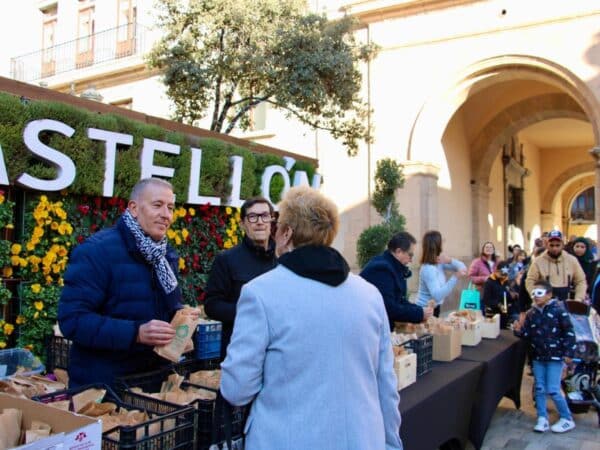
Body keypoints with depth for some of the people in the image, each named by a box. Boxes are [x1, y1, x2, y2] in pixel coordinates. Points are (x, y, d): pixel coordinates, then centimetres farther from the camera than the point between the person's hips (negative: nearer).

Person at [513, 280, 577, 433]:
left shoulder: (558, 311, -11)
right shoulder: (531, 313, 4)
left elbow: (569, 332, -8)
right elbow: (527, 334, 9)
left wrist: (568, 353, -11)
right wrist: (519, 330, -12)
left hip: (555, 357, -5)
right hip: (538, 357, 6)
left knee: (553, 390, -5)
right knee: (539, 388, 9)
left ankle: (567, 419, 14)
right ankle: (542, 418, 19)